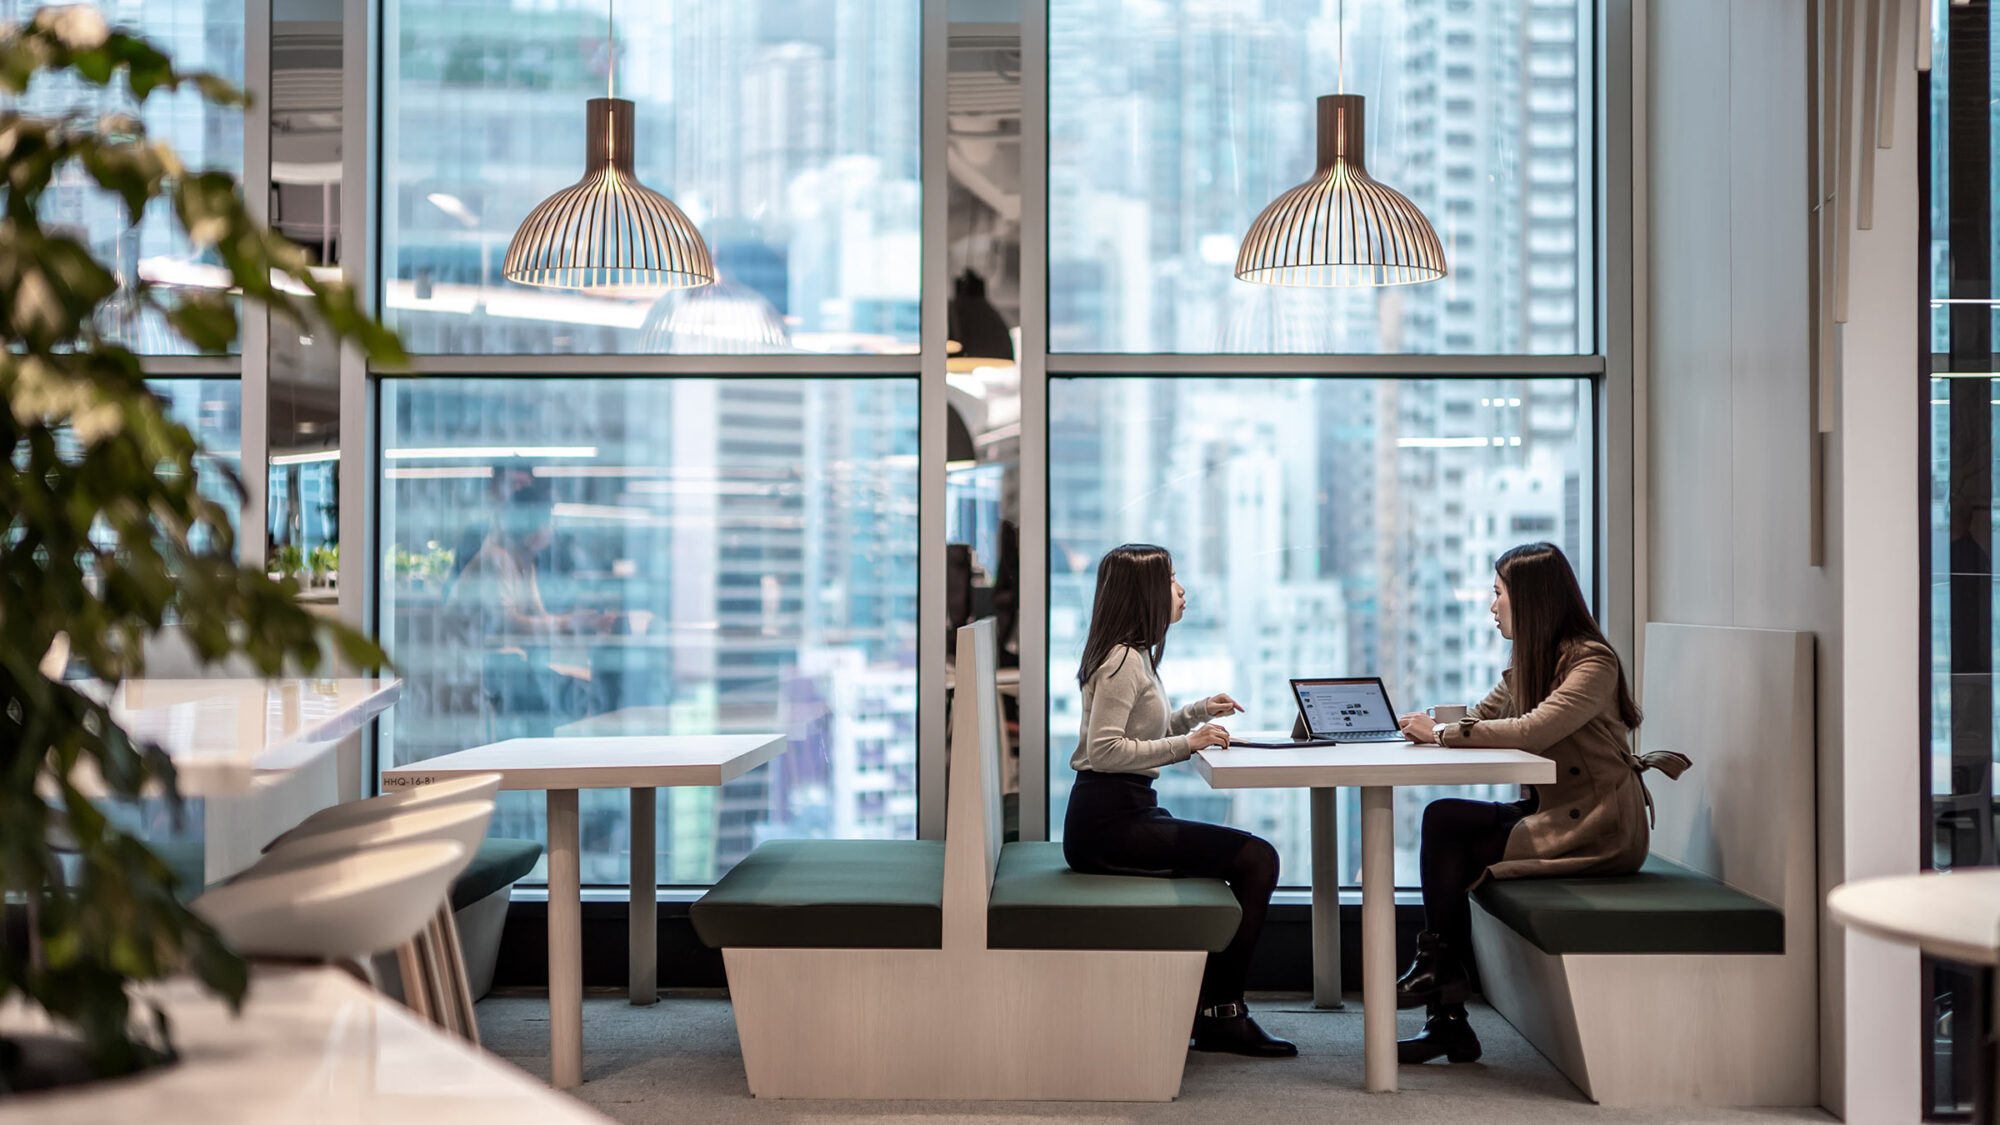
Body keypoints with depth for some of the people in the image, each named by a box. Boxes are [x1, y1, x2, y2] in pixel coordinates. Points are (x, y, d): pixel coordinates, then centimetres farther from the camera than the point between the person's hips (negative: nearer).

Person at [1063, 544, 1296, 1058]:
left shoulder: (1136, 655, 18)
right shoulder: (1123, 660, -14)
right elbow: (1105, 750, -22)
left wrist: (1196, 713, 15)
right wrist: (1187, 743, -21)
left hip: (1127, 813, 11)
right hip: (1107, 822, -11)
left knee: (1252, 858, 12)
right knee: (1257, 859, -15)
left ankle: (1218, 1013, 12)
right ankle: (1220, 1015, -6)